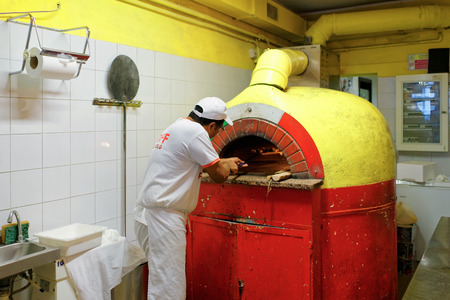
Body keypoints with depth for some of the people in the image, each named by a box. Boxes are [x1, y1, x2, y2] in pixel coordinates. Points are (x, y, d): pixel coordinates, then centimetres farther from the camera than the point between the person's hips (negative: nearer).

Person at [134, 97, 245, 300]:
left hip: (148, 214, 10)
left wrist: (226, 162, 41)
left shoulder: (179, 126, 17)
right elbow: (218, 176, -7)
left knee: (164, 282, 17)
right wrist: (228, 168, 13)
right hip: (163, 219, -10)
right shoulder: (195, 131, -14)